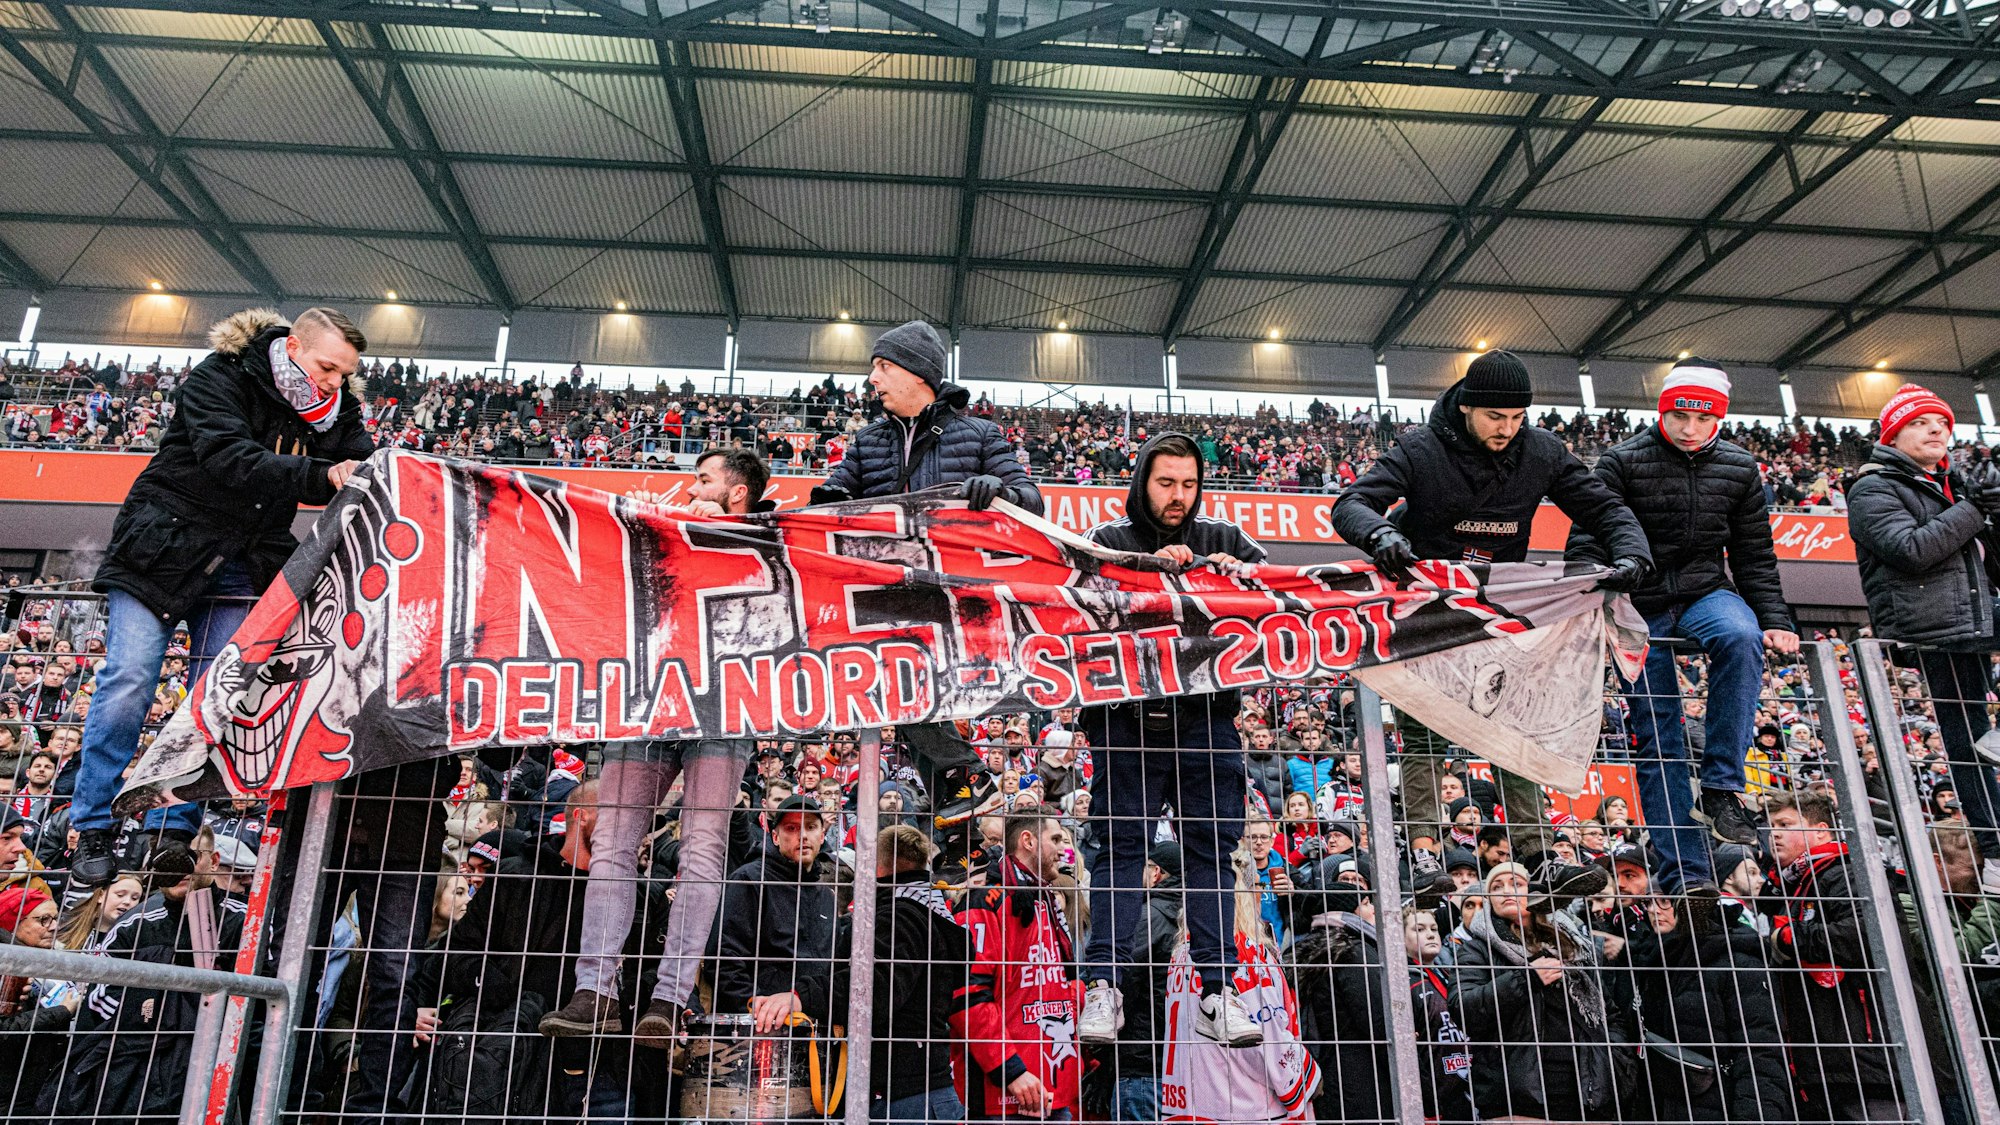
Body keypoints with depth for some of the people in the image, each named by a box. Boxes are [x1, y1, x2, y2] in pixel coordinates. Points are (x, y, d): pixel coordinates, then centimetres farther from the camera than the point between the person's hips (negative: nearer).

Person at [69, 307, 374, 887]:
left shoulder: (337, 409, 2)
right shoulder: (219, 378, -14)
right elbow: (229, 460, -29)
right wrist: (321, 475, -40)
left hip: (240, 567, 5)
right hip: (165, 547, -4)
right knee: (129, 681, -9)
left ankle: (171, 831, 8)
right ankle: (96, 829, 3)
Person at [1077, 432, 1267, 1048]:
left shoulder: (1223, 539, 19)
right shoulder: (1110, 539, 13)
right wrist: (1150, 567, -17)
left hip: (1208, 717, 2)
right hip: (1130, 714, -2)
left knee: (1211, 849, 2)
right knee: (1120, 843, -4)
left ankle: (1217, 992, 7)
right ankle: (1104, 985, 1)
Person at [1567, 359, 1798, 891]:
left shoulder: (1739, 469, 6)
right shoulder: (1624, 461, -4)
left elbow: (1756, 556, 12)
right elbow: (1587, 542, -9)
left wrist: (1774, 621, 2)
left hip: (1707, 593, 2)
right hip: (1641, 609, -2)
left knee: (1741, 637, -35)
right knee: (1657, 743, -3)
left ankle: (1721, 786, -25)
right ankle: (1685, 876, 4)